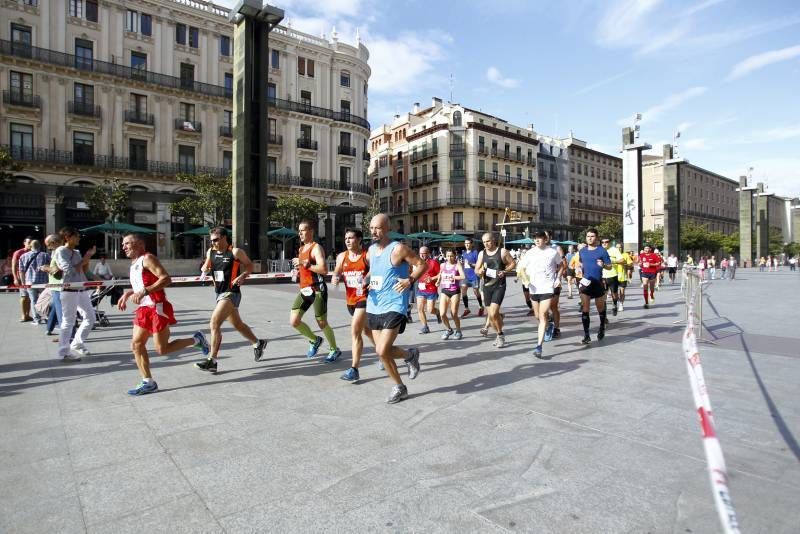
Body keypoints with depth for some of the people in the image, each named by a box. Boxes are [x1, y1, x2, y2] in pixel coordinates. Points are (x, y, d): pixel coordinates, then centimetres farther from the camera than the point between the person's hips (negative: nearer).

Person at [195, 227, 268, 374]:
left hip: (231, 293, -8)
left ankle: (212, 361, -11)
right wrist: (204, 270, -1)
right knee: (238, 325, 19)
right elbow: (206, 266, 21)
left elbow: (250, 265, -2)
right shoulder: (210, 252, 6)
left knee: (214, 324, -17)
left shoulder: (235, 252, -11)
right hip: (219, 293, 8)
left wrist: (242, 276, -19)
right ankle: (258, 343, 40)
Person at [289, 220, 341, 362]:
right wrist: (298, 272, 9)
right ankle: (314, 340, 23)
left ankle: (335, 350, 22)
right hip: (304, 290, 8)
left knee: (322, 323, 2)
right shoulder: (301, 248, 16)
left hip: (317, 290, -8)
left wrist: (304, 263, -22)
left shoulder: (316, 247, -11)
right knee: (294, 321, 0)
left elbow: (324, 269, -25)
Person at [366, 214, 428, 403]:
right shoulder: (371, 250, 9)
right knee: (383, 351, 10)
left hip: (394, 306, -7)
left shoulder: (398, 249, -12)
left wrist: (410, 280, -18)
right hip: (374, 307, 7)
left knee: (381, 351, -13)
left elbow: (422, 264, -6)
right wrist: (366, 282, 9)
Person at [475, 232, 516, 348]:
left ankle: (500, 334, 6)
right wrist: (479, 271, -13)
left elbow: (513, 263, 3)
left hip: (499, 286, -5)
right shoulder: (482, 253, 7)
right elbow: (476, 269, 10)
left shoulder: (502, 252, -4)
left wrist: (505, 271, -14)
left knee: (493, 313, -16)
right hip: (487, 286, 5)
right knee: (492, 314, 11)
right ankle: (500, 335, 31)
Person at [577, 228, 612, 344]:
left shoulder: (602, 251, -5)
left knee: (600, 308, 15)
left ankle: (602, 328, 40)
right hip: (586, 283, 2)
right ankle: (586, 335, -2)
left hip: (598, 283, -2)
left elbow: (610, 266, -2)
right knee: (584, 309, -6)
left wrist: (603, 265, -23)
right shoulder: (581, 251, 6)